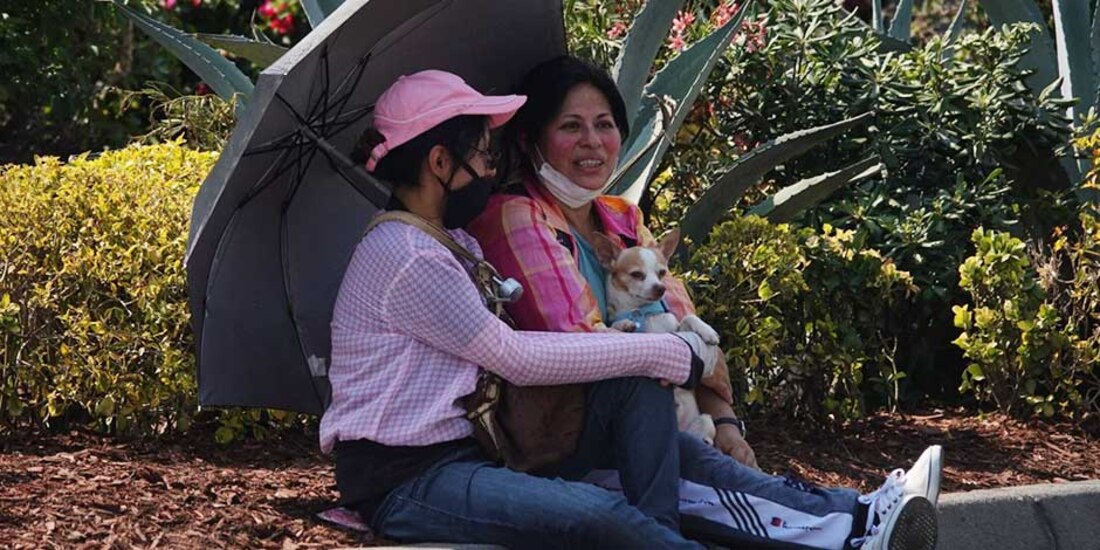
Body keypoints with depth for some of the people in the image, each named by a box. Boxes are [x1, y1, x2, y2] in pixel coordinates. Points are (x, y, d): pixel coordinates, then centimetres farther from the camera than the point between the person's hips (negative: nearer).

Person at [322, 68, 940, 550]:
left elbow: (508, 340, 10)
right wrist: (666, 352, -11)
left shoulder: (452, 242, 18)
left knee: (637, 390, -5)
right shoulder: (407, 258, -16)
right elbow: (517, 358, -17)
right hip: (406, 481, -10)